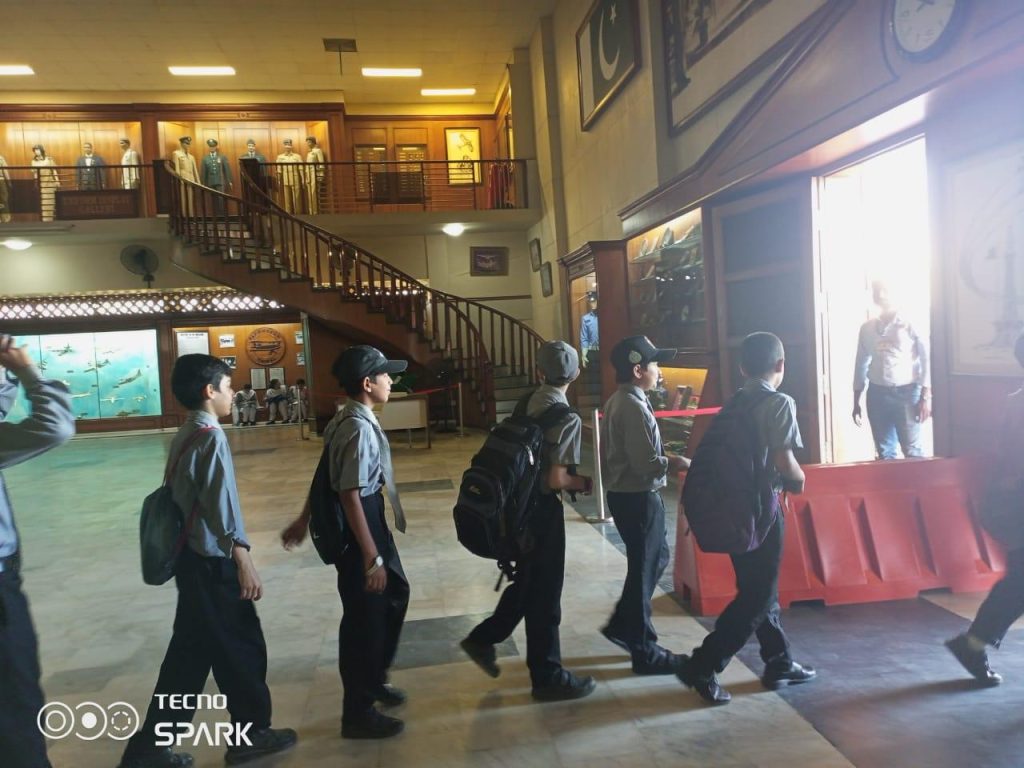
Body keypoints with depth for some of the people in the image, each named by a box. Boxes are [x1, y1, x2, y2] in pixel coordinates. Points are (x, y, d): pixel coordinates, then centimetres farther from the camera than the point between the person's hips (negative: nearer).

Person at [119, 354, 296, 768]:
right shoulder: (212, 437, -17)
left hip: (193, 557, 9)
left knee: (192, 650, 17)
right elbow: (223, 505, -22)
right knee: (241, 645, 7)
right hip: (213, 561, -9)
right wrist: (244, 561, -20)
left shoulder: (184, 435, 10)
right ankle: (252, 733, 24)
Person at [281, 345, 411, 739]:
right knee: (364, 615, 3)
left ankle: (373, 678, 41)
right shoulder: (360, 428, -24)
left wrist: (304, 521, 23)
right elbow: (351, 495, -27)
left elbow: (327, 475, 15)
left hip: (367, 519, 10)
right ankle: (358, 713, 22)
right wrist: (371, 558, -25)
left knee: (394, 594, 23)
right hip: (357, 526, -10)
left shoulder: (348, 420, 8)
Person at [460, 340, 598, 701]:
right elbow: (557, 479, -23)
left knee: (528, 581, 25)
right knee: (545, 592, 7)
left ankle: (483, 638, 33)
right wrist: (585, 483, -4)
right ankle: (548, 677, 22)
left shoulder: (530, 403, 3)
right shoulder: (567, 418, -19)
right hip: (542, 508, -8)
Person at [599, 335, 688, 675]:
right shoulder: (634, 407, -21)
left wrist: (666, 459, 12)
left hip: (624, 492, 10)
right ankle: (645, 652, 17)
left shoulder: (618, 401, 10)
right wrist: (675, 464, -8)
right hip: (637, 497, -10)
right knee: (644, 569, 2)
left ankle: (622, 625, 29)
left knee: (657, 557, 21)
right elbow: (646, 463, -25)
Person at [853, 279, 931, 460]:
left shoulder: (911, 324, -2)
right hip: (877, 394, 4)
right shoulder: (867, 328, 9)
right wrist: (856, 402, 11)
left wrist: (926, 397, -12)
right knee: (884, 452, 7)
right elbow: (861, 364, 13)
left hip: (906, 392, -3)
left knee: (912, 451, -2)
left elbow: (926, 359, -5)